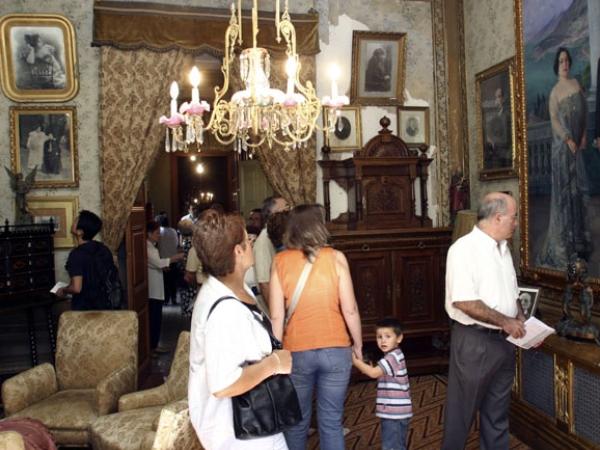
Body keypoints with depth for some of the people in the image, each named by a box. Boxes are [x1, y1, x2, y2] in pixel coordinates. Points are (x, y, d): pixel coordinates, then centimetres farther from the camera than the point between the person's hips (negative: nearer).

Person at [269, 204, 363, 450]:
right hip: (336, 350, 0)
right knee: (331, 422, 12)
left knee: (297, 422, 17)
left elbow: (276, 316, -6)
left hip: (296, 352, 1)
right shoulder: (335, 257, -7)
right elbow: (350, 310, -6)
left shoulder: (280, 261, -5)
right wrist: (358, 345, 8)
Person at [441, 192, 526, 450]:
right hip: (474, 341, -8)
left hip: (503, 341, 8)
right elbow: (463, 301, -24)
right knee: (462, 411, 6)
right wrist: (505, 321, -17)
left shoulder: (503, 249, 10)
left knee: (497, 412, 17)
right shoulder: (464, 248, -17)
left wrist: (523, 323, 3)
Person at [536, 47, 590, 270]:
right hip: (562, 143, -6)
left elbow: (584, 109, 14)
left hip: (577, 143, 6)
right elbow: (554, 120, -12)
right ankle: (563, 242, 2)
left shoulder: (576, 83, 12)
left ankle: (578, 237, 24)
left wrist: (583, 134, 4)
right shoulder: (554, 92, -4)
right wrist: (568, 139, -20)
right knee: (563, 186, -4)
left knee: (577, 186, 12)